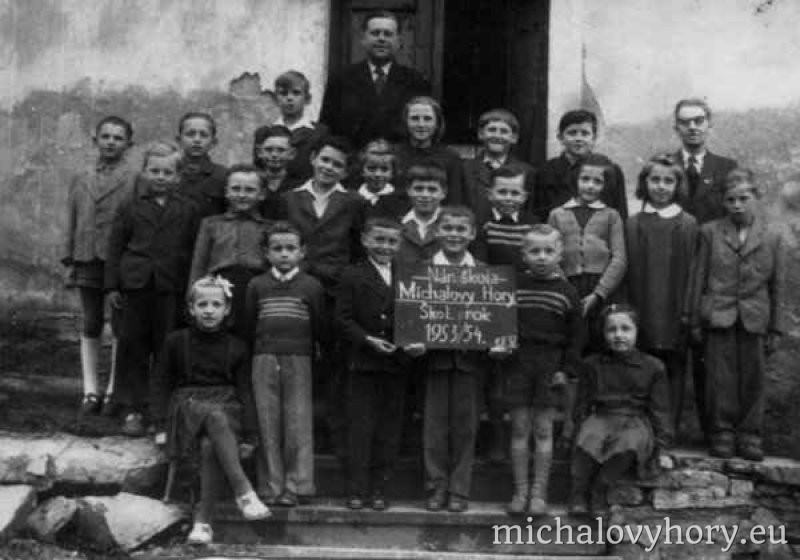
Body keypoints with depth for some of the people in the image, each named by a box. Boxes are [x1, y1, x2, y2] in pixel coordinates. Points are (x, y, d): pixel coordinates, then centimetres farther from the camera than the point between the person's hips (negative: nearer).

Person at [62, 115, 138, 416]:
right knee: (90, 326, 7)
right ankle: (90, 391, 13)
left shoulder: (135, 180, -2)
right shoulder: (80, 179, 12)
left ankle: (113, 391, 10)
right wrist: (70, 260, 8)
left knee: (121, 327, 2)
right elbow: (72, 221, 14)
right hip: (88, 259, 4)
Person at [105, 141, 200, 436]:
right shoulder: (130, 208, 7)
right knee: (132, 347, 5)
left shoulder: (188, 210, 5)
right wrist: (112, 286, 3)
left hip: (171, 288, -1)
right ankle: (134, 409, 13)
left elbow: (195, 251, 6)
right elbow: (115, 247, 8)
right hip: (135, 285, 1)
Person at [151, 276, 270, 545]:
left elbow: (245, 392, 10)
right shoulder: (176, 341, 9)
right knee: (216, 416, -38)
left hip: (226, 407, 1)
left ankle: (203, 521, -32)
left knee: (210, 445, -35)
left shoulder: (236, 348, 11)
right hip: (188, 404, -1)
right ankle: (244, 492, -45)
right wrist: (161, 425, -1)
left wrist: (249, 436, 2)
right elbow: (160, 383, 10)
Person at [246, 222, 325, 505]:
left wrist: (312, 349, 0)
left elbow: (319, 327, 5)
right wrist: (257, 347, 6)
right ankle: (271, 487, 10)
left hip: (298, 360, -1)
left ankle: (294, 486, 7)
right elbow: (249, 325, 11)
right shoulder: (256, 285, 8)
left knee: (298, 426, 0)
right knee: (268, 426, 3)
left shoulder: (311, 286, 4)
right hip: (264, 360, 1)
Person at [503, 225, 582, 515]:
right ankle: (520, 490, 14)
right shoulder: (512, 285, 1)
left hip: (550, 364, 0)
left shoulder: (566, 291, 1)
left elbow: (575, 335, 3)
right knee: (519, 428, 5)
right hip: (517, 361, 1)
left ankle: (539, 492, 13)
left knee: (543, 428, 5)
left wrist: (567, 369, -3)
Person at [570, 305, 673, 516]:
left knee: (629, 444, -36)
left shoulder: (652, 367, 8)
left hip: (636, 422, -1)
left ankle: (599, 490, -20)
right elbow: (582, 405, 15)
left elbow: (660, 411, 9)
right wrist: (581, 428, -2)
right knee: (588, 440, -34)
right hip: (601, 418, 1)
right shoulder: (593, 364, 12)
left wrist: (662, 449, 3)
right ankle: (579, 491, -18)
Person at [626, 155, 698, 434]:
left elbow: (692, 271, -2)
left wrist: (688, 311, -9)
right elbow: (627, 270, 5)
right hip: (641, 315, 1)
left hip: (674, 315, -1)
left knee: (673, 370, 4)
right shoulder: (632, 225, 7)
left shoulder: (688, 225, 3)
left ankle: (669, 429, 11)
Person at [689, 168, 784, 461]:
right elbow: (699, 279, 5)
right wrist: (696, 321, 2)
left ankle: (749, 436, 14)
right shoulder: (710, 232, 4)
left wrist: (775, 329, 6)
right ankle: (722, 434, 11)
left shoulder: (772, 237, 6)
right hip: (718, 317, 0)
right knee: (720, 378, 1)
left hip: (754, 320, 1)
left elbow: (777, 286, 8)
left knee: (752, 379, 4)